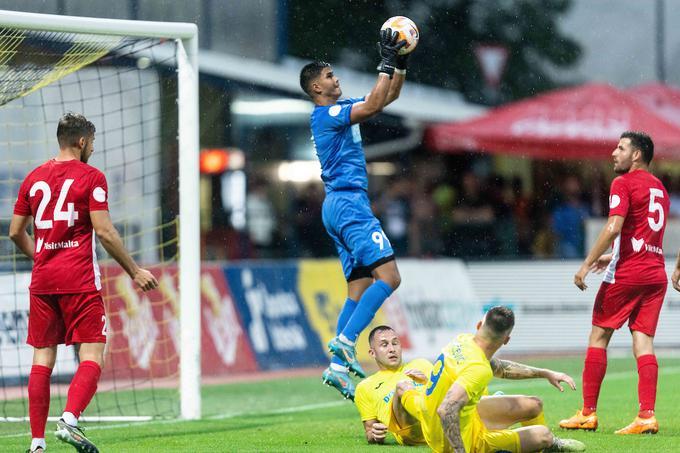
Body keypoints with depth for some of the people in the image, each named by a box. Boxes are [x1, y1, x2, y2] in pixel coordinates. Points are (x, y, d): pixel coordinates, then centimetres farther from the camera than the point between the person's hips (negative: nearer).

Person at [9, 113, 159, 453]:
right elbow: (104, 232, -10)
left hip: (42, 281, 5)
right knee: (92, 355, -3)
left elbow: (15, 232, 15)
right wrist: (134, 272, -2)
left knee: (42, 358, 6)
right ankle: (69, 421, -24)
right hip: (79, 281, -5)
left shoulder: (34, 178, 12)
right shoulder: (91, 177, -4)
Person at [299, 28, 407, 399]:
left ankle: (337, 367, -1)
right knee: (388, 275, -16)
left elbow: (389, 96, 25)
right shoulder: (325, 114, -9)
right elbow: (373, 105, -24)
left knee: (359, 288, 5)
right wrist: (386, 64, -19)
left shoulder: (340, 110, 19)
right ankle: (345, 341, -21)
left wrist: (400, 63, 12)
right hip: (348, 202, -10)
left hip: (342, 205, 10)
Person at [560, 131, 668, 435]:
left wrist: (587, 264, -16)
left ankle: (588, 413, 3)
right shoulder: (659, 188, 18)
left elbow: (613, 227, -17)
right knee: (643, 341, 2)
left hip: (627, 273, -7)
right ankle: (647, 416, -10)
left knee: (599, 336, 3)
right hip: (656, 272, 7)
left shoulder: (623, 183, -6)